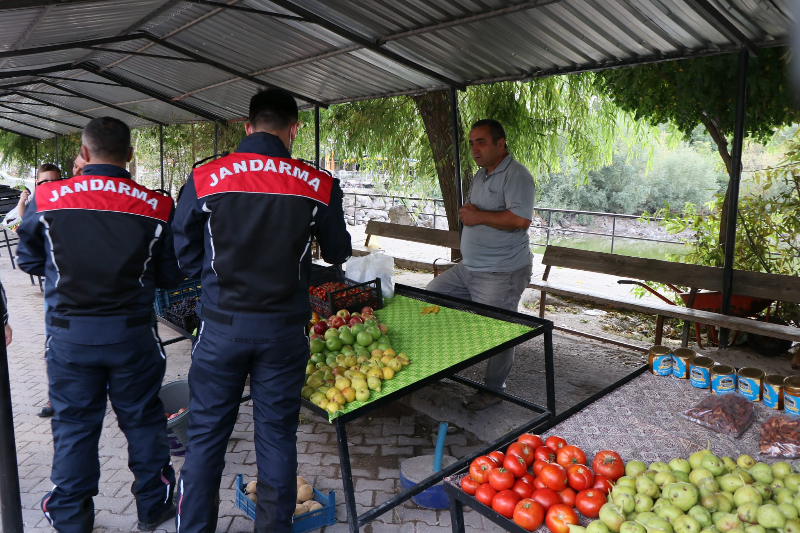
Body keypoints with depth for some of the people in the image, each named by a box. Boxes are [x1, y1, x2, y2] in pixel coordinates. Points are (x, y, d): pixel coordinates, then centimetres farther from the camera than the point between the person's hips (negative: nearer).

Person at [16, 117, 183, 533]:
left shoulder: (46, 200, -7)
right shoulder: (155, 206, -11)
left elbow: (29, 260, 7)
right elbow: (171, 275, -3)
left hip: (69, 334, 1)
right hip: (132, 334, 0)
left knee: (73, 426, 14)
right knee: (142, 420, 14)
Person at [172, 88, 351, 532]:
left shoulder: (204, 179, -6)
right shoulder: (319, 186, -7)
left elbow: (184, 258, 1)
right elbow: (338, 254, 5)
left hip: (222, 325, 0)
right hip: (285, 328, 0)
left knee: (207, 435, 16)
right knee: (277, 434, 14)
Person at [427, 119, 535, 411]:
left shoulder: (516, 175, -15)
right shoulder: (480, 175, 15)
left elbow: (521, 219, -28)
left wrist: (480, 217, -19)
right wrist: (467, 211, 0)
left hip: (501, 274, -9)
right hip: (468, 267, 10)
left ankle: (494, 389, 21)